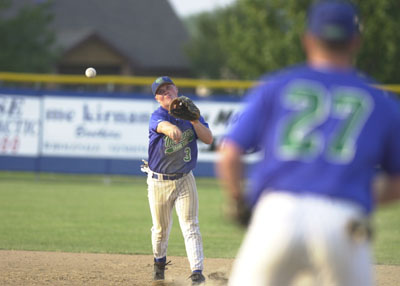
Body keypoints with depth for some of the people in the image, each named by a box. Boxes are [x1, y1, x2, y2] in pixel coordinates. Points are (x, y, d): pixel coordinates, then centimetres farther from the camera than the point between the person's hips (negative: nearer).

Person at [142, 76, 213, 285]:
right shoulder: (157, 116, -16)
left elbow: (208, 139, -10)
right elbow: (163, 125, -42)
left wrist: (194, 120, -26)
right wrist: (172, 129, -67)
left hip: (185, 180, 1)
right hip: (159, 182, -1)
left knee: (190, 226, -9)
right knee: (161, 229, 13)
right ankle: (159, 261, 41)